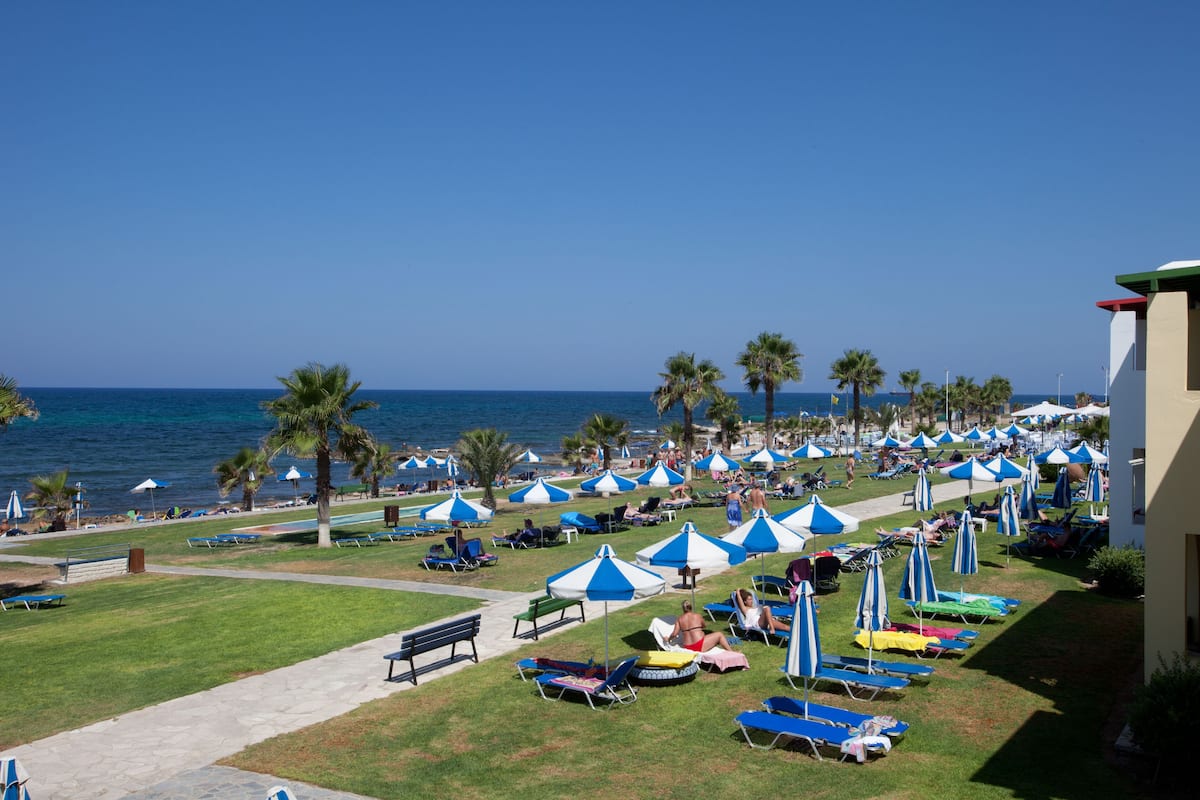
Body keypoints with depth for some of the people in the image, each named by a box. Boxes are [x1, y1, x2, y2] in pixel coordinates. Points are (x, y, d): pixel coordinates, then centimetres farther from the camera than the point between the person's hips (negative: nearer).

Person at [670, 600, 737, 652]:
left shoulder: (679, 619, 4)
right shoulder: (697, 616, -1)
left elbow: (674, 634, -3)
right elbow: (703, 625, 18)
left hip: (687, 648, 4)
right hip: (700, 646, -4)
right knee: (719, 634, 14)